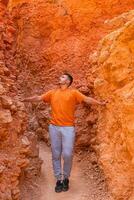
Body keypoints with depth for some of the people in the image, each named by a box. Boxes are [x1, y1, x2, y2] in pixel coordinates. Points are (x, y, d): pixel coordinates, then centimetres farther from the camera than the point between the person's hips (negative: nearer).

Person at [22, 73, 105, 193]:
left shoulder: (73, 93, 5)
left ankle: (66, 178, 16)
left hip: (68, 128, -3)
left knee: (67, 154, -5)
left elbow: (87, 99, -1)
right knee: (56, 155, 5)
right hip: (54, 127, 3)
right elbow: (38, 98, 13)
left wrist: (100, 103, -11)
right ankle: (58, 180, 16)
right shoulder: (52, 93, 14)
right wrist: (23, 100, 7)